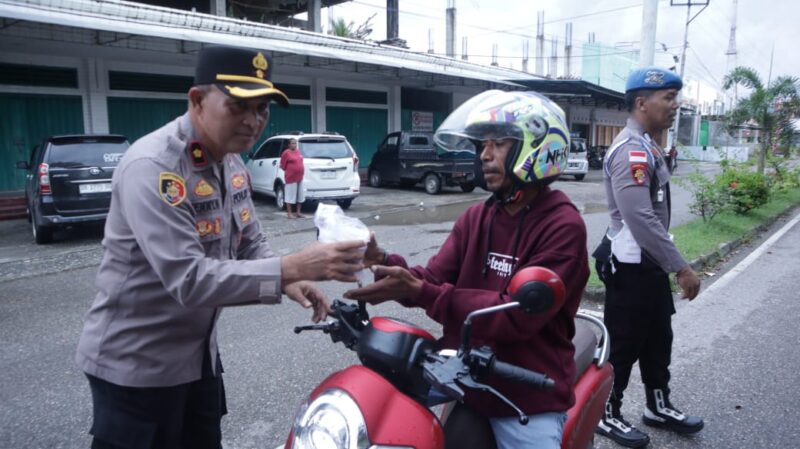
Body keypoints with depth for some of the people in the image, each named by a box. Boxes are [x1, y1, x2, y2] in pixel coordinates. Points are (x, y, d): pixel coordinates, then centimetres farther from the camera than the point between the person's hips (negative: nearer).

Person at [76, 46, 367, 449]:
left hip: (198, 352, 8)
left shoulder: (231, 164, 2)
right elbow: (189, 280, -34)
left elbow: (250, 245, 8)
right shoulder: (151, 167, -26)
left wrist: (289, 282, -13)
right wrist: (291, 268, -40)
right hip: (136, 363, -8)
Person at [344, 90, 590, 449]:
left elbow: (517, 315, -25)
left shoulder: (563, 226, -15)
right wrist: (383, 262, -22)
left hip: (529, 401, -5)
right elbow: (433, 280, -1)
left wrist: (418, 293, -32)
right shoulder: (476, 217, 7)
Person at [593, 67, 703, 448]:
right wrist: (681, 267, -23)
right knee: (624, 344, 3)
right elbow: (641, 220, -29)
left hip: (649, 262, 10)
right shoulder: (631, 151, -22)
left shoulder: (646, 147, 12)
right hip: (630, 266, -10)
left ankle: (659, 407, 37)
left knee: (657, 339, 20)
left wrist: (670, 264, 19)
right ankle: (607, 414, 21)